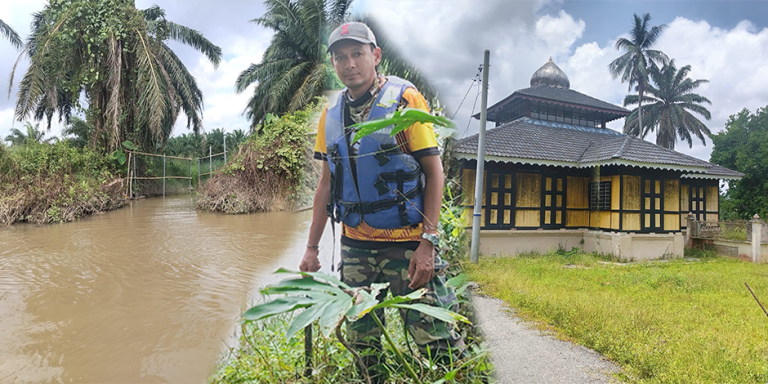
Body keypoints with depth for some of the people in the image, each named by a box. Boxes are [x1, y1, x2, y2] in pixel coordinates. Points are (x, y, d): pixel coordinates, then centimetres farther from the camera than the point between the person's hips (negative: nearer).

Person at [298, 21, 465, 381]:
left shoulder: (405, 98, -6)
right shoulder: (331, 114, 8)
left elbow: (433, 171, -8)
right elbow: (327, 183, 13)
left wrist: (428, 243, -15)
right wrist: (312, 248, 12)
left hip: (406, 243, -4)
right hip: (355, 247, 5)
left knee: (437, 343, -4)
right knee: (361, 344, 15)